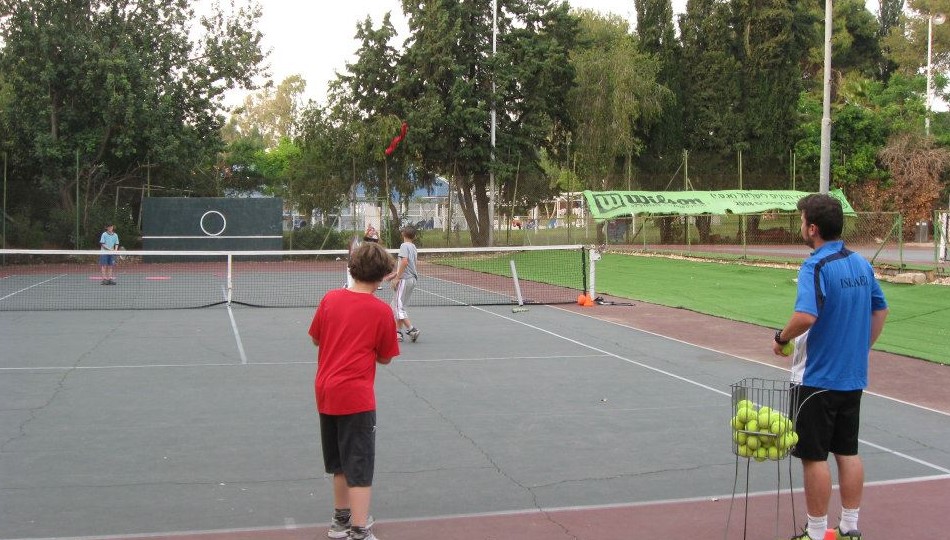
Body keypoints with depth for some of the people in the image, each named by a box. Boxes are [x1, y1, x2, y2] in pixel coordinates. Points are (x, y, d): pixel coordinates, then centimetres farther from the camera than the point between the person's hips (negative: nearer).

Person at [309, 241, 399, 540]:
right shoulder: (381, 311, -10)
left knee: (340, 464, 21)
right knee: (360, 469, -1)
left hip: (325, 391, 6)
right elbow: (385, 358, -2)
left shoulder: (330, 298, 0)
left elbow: (316, 338, 12)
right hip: (356, 397, -6)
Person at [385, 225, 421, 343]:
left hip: (404, 279, -9)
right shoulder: (413, 247, 15)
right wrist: (393, 275, 25)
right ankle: (398, 332, 15)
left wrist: (397, 278, -19)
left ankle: (411, 329, -12)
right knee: (397, 306, 14)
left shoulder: (404, 246, -11)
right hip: (412, 279, 9)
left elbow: (404, 262, -24)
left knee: (399, 307, -6)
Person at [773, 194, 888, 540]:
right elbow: (880, 311, 16)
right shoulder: (861, 264, 6)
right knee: (848, 452, 15)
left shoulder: (816, 267, -19)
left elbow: (806, 316, -32)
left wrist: (781, 339, -15)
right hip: (853, 376, 8)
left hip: (817, 378, -8)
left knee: (814, 456, 2)